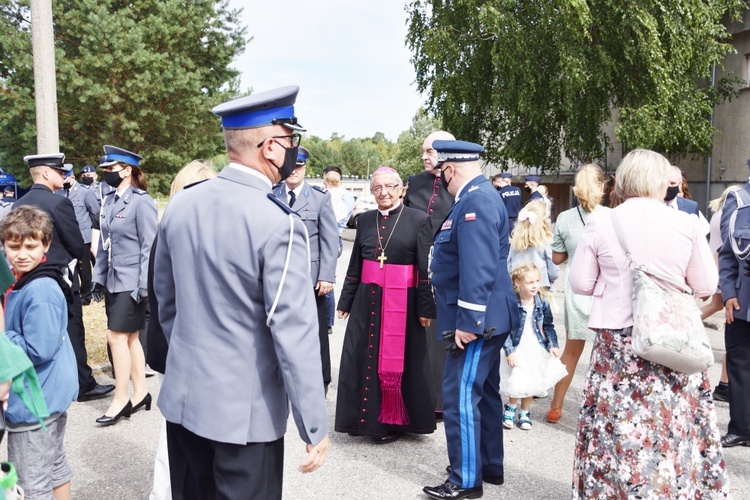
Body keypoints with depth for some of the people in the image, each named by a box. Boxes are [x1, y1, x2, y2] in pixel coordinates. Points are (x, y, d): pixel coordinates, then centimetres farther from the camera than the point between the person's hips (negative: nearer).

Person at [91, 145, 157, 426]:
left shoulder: (141, 202, -13)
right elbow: (105, 243, 16)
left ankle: (121, 399, 5)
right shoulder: (110, 201, 10)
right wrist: (98, 276, 13)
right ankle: (140, 394, 21)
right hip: (114, 281, 8)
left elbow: (149, 247, -15)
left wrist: (144, 285, -17)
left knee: (117, 337, -6)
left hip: (132, 283, -8)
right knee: (130, 338, 12)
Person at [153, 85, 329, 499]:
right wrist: (315, 428, -13)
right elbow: (294, 335, -21)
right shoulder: (278, 224, -21)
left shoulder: (180, 205, -1)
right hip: (245, 411, -6)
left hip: (182, 398, 6)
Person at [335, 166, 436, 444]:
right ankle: (365, 417, 25)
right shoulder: (365, 220, 8)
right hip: (367, 299, 5)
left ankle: (393, 422, 21)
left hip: (402, 301, -4)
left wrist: (426, 307, -11)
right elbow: (354, 265, 13)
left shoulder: (418, 220, -6)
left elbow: (426, 268, -8)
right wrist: (345, 301, 13)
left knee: (398, 362, 5)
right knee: (362, 358, 8)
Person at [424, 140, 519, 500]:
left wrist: (468, 321, -25)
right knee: (484, 393, 19)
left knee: (461, 396, -3)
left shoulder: (475, 201, -19)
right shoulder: (479, 196, 15)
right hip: (488, 318, 11)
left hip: (478, 320, -11)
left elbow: (478, 268, -26)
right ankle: (491, 467, 32)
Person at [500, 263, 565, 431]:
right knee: (516, 384, -6)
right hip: (517, 350, -4)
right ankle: (510, 408, 24)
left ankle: (524, 412, 33)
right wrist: (509, 351, -15)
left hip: (537, 349, 4)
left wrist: (553, 344, -2)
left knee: (532, 383, 11)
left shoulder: (542, 303, -3)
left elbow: (548, 326, 8)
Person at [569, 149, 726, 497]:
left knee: (617, 431, 8)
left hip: (618, 342, -1)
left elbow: (580, 283, 0)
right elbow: (705, 286, 3)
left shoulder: (601, 223, -5)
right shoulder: (687, 224, -4)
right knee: (676, 431, 13)